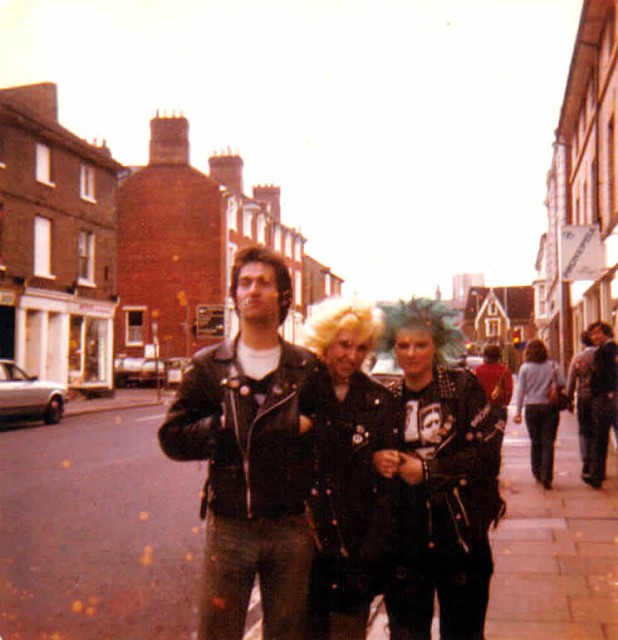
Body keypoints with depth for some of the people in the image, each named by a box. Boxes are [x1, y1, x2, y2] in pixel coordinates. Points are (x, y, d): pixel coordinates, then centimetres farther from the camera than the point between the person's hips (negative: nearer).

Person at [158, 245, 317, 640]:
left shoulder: (309, 369, 2)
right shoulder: (209, 366, 4)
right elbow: (173, 437, -1)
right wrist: (225, 427, -11)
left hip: (291, 528, 0)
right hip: (229, 527, 0)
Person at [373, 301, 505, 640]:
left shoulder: (463, 386, -4)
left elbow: (488, 453, -10)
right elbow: (374, 452, 16)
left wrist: (428, 469, -15)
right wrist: (377, 460, -7)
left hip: (461, 532, -2)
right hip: (405, 536, 3)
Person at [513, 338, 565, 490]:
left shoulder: (525, 368, -2)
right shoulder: (553, 365, -2)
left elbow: (520, 390, -2)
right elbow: (562, 384, -2)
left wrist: (518, 411, 2)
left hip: (532, 408, 0)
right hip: (550, 407, 0)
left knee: (535, 443, 14)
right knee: (548, 443, 0)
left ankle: (537, 473, 21)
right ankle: (546, 476, -9)